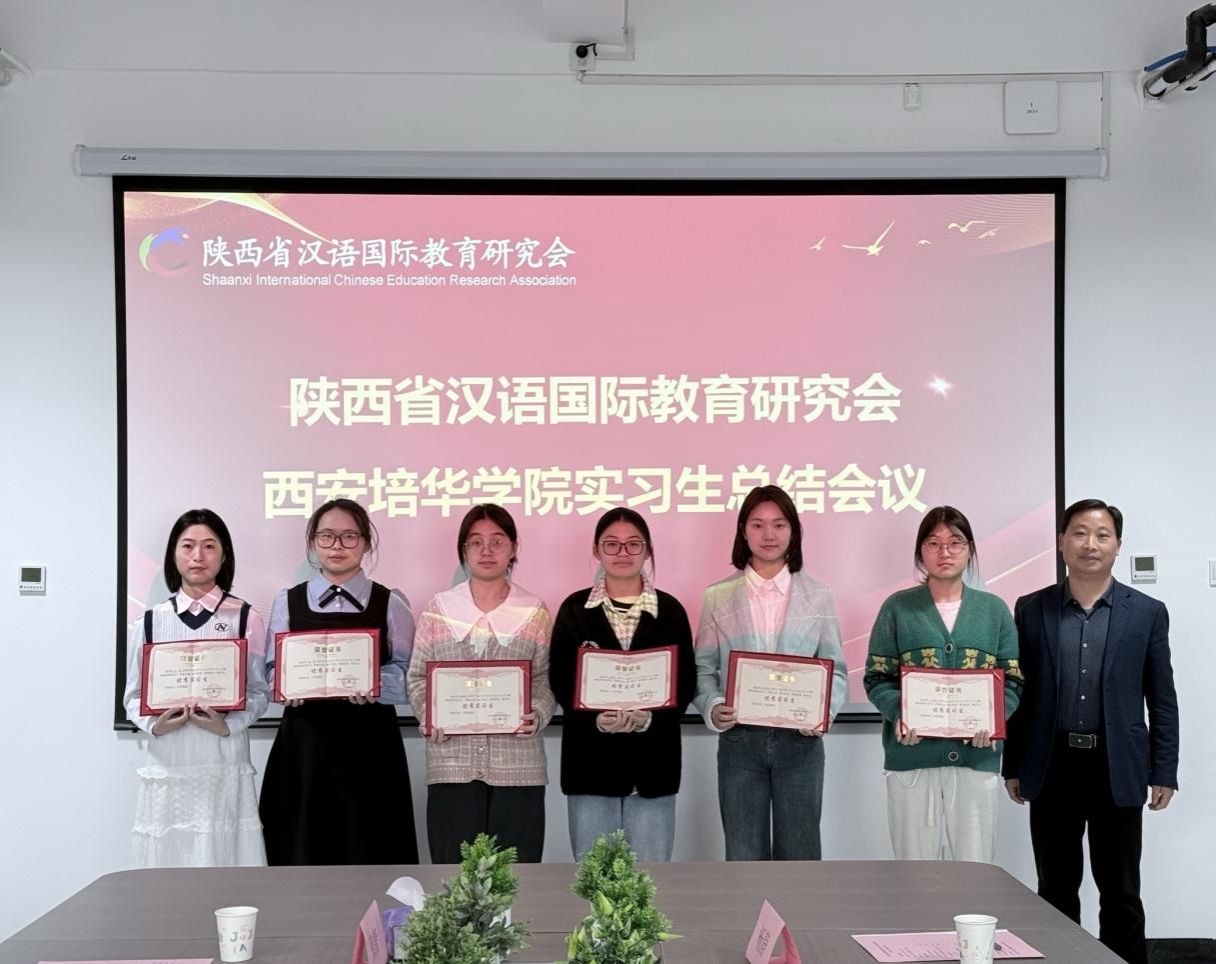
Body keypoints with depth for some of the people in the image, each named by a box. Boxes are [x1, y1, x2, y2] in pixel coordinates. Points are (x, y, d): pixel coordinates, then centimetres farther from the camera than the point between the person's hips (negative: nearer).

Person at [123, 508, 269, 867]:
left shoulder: (245, 618, 0)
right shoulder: (150, 622, 6)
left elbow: (260, 691, 0)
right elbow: (133, 695, 8)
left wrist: (229, 725, -16)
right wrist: (154, 725, -10)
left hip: (224, 766, -1)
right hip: (167, 767, 2)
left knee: (224, 864, 0)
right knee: (168, 865, 5)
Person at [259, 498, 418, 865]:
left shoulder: (391, 604, 6)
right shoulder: (287, 603, 10)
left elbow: (406, 673, -2)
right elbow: (272, 670, 7)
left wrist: (374, 684, -21)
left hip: (369, 743, -1)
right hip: (303, 742, 1)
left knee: (367, 849, 0)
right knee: (302, 849, 1)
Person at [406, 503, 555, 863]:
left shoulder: (534, 612, 7)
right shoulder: (439, 609, 7)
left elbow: (547, 678, 6)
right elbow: (418, 675, 8)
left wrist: (537, 716, -13)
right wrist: (429, 715, -10)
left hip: (517, 762, 0)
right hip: (453, 759, 0)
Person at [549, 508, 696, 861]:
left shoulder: (669, 610, 4)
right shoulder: (574, 609, 4)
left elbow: (686, 681, 2)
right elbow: (561, 679, 0)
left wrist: (650, 718, -16)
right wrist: (595, 719, -17)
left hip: (652, 757, 0)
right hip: (591, 756, 0)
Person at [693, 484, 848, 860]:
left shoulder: (817, 595, 7)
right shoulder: (718, 597, 5)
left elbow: (836, 668, 7)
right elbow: (703, 667, 5)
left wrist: (826, 710, -10)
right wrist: (713, 707, -13)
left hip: (800, 741, 0)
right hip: (740, 740, 0)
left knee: (799, 853, 5)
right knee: (744, 855, 6)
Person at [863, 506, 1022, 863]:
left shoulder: (994, 610, 10)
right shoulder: (898, 608, 5)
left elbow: (1012, 679, 7)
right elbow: (877, 678, 2)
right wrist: (899, 714, -18)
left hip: (977, 756, 1)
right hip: (913, 755, -1)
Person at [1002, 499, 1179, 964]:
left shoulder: (1147, 612, 2)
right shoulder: (1031, 609, 3)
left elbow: (1162, 699, 3)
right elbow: (1018, 692, 6)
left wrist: (1164, 772, -1)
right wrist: (1013, 766, 5)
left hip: (1118, 769, -1)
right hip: (1053, 767, 1)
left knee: (1120, 892, 7)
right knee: (1056, 889, 10)